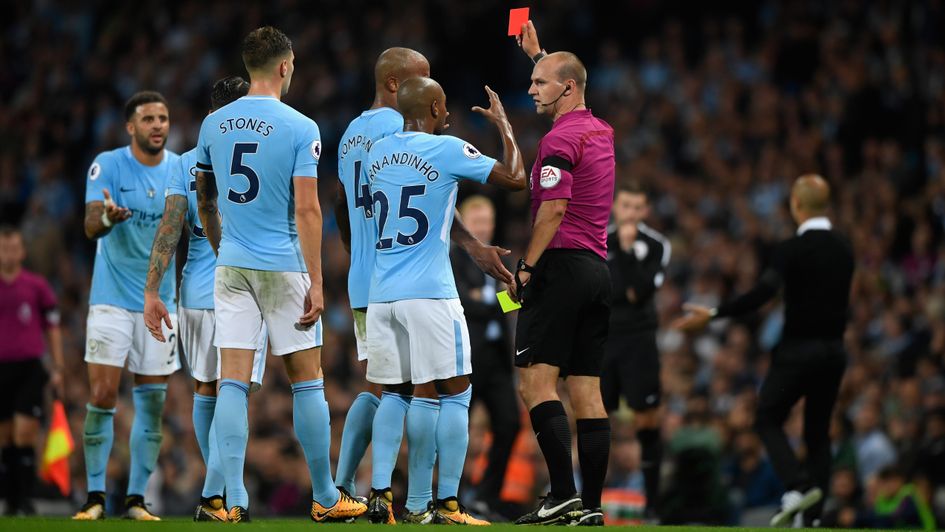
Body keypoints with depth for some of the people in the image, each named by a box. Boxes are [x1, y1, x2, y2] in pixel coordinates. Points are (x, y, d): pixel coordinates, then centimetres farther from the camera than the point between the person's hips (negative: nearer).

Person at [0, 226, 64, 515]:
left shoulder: (37, 286, 4)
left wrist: (57, 369, 4)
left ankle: (26, 498, -9)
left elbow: (52, 329, 9)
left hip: (29, 369, -2)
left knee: (25, 435, -11)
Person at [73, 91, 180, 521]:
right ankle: (95, 497, 2)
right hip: (112, 300, -3)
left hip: (160, 303, 3)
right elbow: (91, 226, -15)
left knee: (151, 403, 1)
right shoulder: (107, 165, -6)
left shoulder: (182, 169, 3)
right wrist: (105, 217, -39)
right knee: (102, 397, -8)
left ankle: (136, 499, 8)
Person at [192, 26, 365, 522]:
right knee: (307, 382, 6)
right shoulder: (300, 128, -9)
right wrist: (316, 283, -10)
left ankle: (234, 499, -7)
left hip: (231, 266, 4)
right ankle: (325, 499, 13)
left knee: (233, 381, 1)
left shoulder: (214, 124, 5)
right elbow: (306, 210, -13)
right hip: (284, 266, -4)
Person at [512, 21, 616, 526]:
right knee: (587, 390, 6)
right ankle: (591, 504, 3)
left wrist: (526, 266, -13)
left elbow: (553, 210, -18)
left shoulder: (559, 140, -11)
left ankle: (564, 495, -20)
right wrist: (538, 55, 44)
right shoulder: (601, 132, 15)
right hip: (598, 270, 9)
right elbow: (563, 84, 37)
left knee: (535, 381, -10)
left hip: (562, 266, -9)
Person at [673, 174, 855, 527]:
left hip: (798, 349, -6)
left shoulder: (793, 249, -14)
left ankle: (797, 486, -17)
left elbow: (763, 292, -25)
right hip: (834, 350, 6)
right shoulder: (843, 248, 7)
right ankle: (811, 515, 6)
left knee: (768, 421, 6)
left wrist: (713, 315, -26)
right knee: (818, 432, 11)